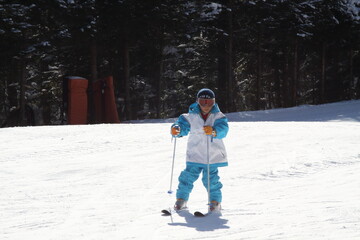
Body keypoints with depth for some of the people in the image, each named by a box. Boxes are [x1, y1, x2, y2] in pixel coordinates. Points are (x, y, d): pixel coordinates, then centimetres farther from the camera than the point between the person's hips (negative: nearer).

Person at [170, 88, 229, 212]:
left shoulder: (218, 116, -2)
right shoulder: (191, 116, 3)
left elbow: (223, 129, -17)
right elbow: (182, 123, -4)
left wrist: (213, 131, -39)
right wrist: (176, 129, -28)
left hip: (213, 155, -1)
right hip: (195, 154, 1)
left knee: (211, 179, -1)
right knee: (189, 176, -4)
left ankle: (215, 201, 18)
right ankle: (181, 199, 12)